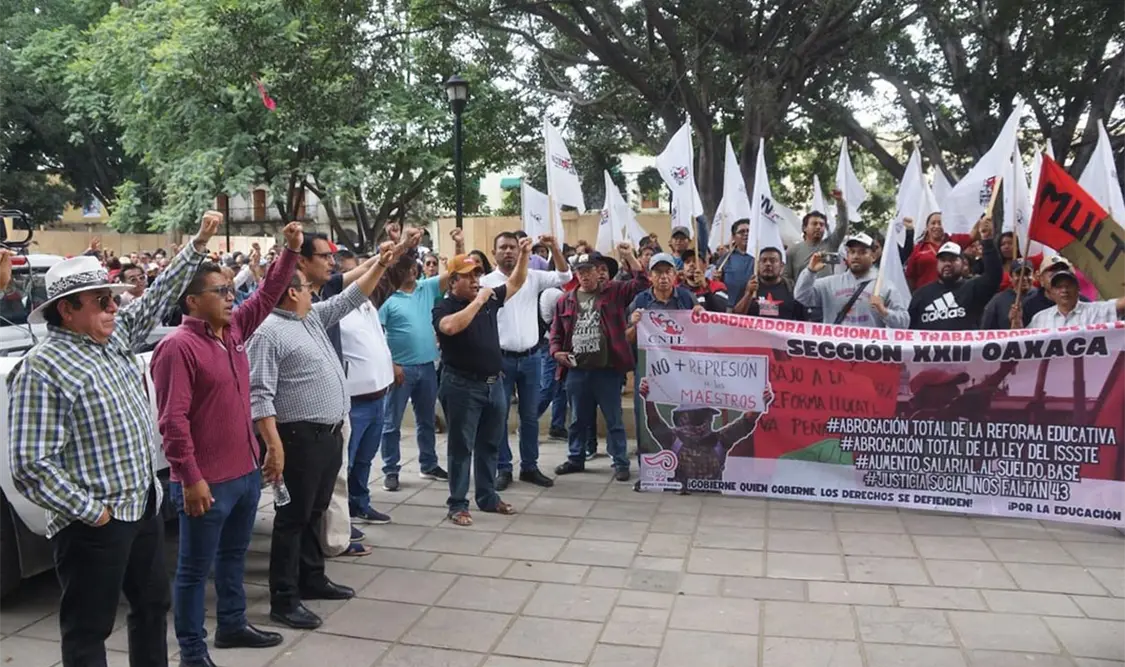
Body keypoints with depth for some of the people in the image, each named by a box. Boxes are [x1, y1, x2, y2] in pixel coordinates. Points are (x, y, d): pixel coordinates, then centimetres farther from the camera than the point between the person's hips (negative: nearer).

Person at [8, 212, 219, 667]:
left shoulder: (114, 337, 6)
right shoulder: (42, 370, -18)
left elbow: (158, 297, 16)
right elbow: (31, 466, -20)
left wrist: (199, 242, 12)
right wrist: (90, 512, -17)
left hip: (145, 507, 8)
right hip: (94, 525, -8)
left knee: (153, 608, 20)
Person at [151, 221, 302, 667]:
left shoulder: (234, 330, 6)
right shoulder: (178, 347, -17)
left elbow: (268, 295, 14)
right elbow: (173, 420, -21)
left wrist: (291, 250, 2)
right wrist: (191, 479, -22)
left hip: (246, 471, 8)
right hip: (207, 481, -8)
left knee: (233, 556, 23)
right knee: (195, 569, 7)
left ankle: (233, 625, 40)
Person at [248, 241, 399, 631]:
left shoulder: (314, 317, 12)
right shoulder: (269, 332, -14)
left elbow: (352, 297, 21)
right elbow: (260, 394, -19)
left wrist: (381, 264, 13)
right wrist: (274, 443, -25)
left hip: (330, 433, 9)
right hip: (301, 437, -9)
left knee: (315, 511, 18)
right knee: (294, 515, -2)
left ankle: (312, 579, 31)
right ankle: (283, 599, 7)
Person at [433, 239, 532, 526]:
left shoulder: (490, 299, 8)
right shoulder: (444, 307, -10)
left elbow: (515, 283, 17)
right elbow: (451, 327, -32)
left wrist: (524, 254, 4)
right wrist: (478, 301, -24)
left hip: (493, 384, 6)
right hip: (462, 387, -6)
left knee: (489, 445, 15)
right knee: (461, 447, 2)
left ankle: (488, 497, 28)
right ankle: (457, 504, 11)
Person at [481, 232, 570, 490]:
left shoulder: (533, 277, 3)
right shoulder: (486, 282, -4)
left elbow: (564, 277, -4)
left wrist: (554, 248, -18)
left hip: (531, 357, 3)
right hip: (501, 358, -2)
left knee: (530, 416, 11)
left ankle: (529, 467, 23)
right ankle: (503, 469, 16)